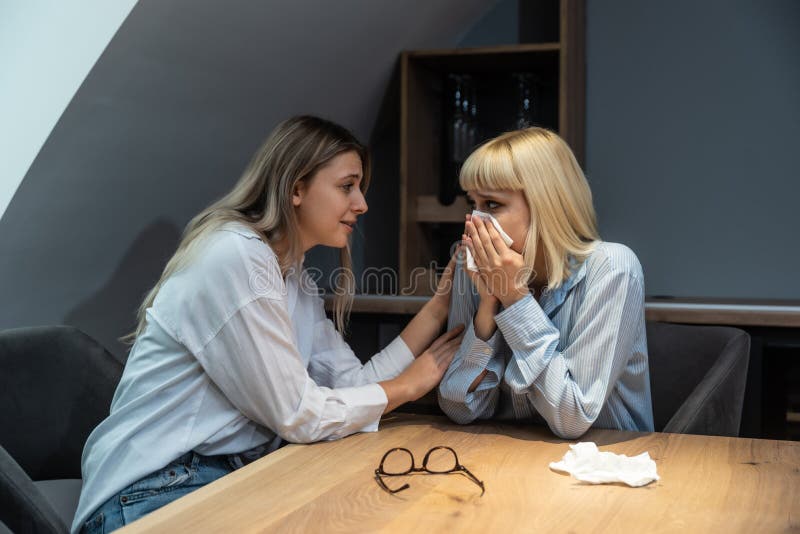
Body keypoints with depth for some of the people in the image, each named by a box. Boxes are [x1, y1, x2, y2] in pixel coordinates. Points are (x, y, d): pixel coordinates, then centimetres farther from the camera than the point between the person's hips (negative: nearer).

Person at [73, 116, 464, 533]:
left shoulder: (295, 277, 12)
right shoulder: (234, 256, -18)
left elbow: (353, 384, 3)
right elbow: (298, 415, -17)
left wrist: (438, 306, 1)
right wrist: (410, 384, -5)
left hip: (236, 474, 8)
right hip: (156, 493, -8)